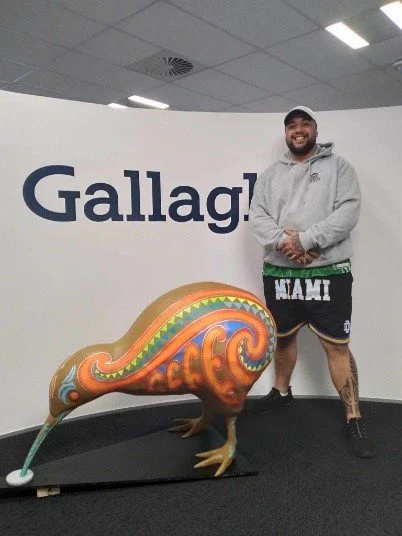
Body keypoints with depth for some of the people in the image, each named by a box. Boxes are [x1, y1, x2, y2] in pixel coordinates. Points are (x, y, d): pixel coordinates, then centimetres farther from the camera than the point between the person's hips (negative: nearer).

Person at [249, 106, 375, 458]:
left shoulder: (338, 166, 5)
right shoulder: (270, 175, 13)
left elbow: (348, 211, -9)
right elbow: (257, 217, 2)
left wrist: (303, 240, -18)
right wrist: (285, 243, -16)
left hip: (329, 274, -3)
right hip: (278, 274, 4)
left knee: (337, 345, -3)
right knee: (283, 337, 17)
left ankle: (354, 419, 10)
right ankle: (282, 392, 37)